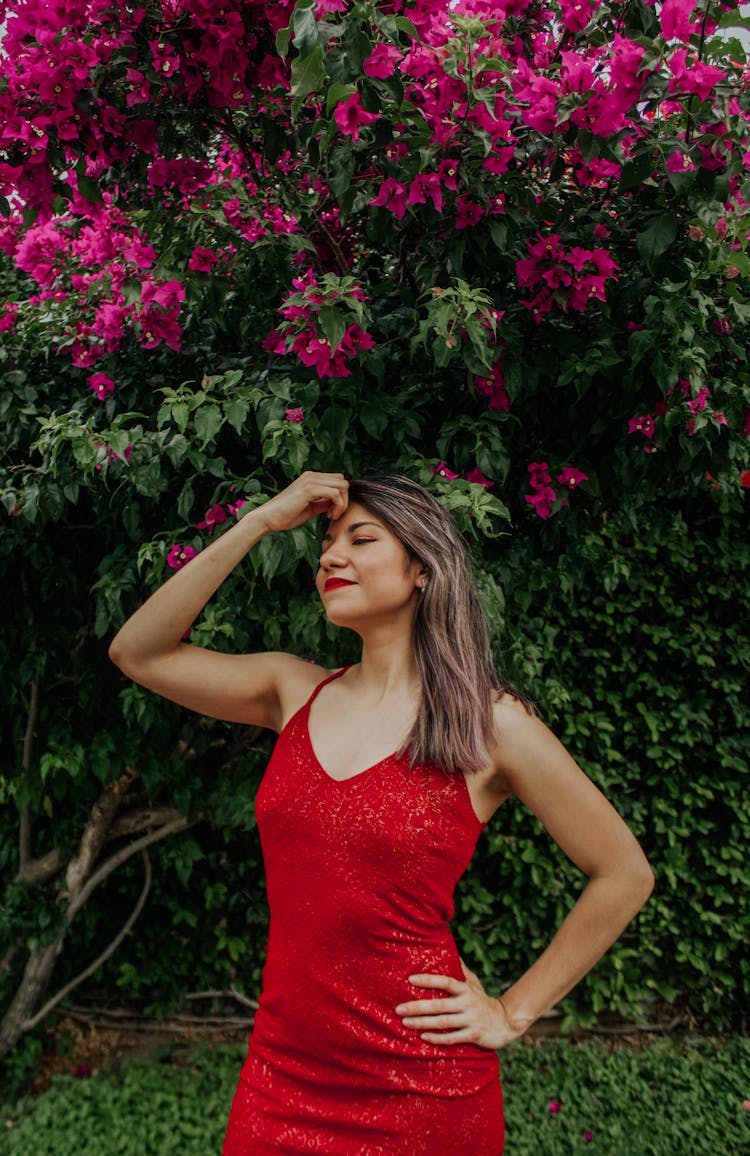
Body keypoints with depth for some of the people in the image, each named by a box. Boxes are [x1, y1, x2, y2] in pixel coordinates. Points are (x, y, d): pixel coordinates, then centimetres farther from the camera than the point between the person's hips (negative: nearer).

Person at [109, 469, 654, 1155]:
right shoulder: (295, 692, 1)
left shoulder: (488, 724, -11)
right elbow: (138, 652, -4)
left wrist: (513, 1013, -3)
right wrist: (261, 522, -9)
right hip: (282, 1070, 4)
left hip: (422, 1090, -3)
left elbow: (624, 875, -5)